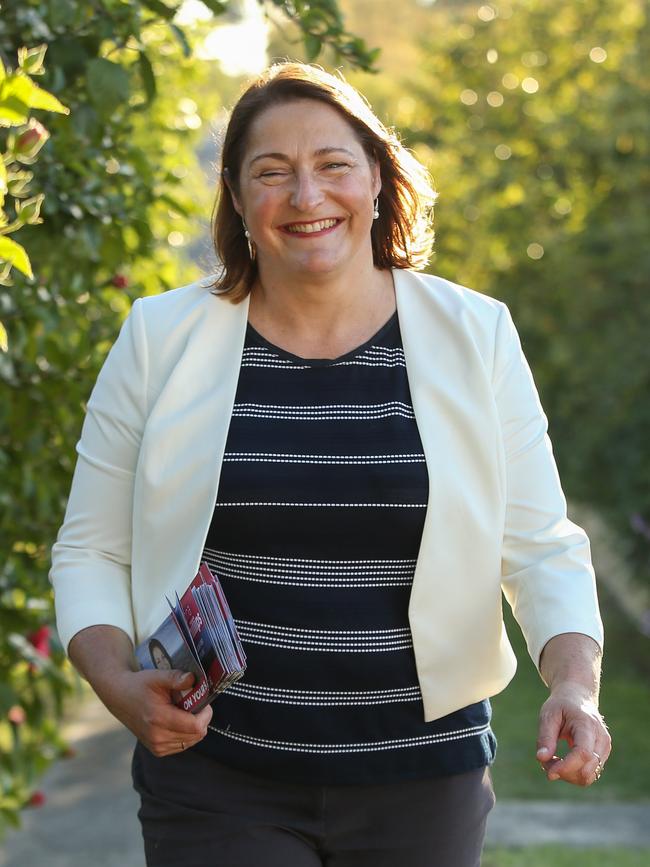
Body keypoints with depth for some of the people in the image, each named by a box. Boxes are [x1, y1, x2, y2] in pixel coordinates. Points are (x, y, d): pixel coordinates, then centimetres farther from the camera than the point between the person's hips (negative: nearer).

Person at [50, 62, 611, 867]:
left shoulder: (472, 337, 0)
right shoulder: (161, 339, 0)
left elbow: (538, 547, 0)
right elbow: (91, 552, 4)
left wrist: (574, 683, -17)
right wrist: (121, 686, -14)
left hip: (421, 775, 1)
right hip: (216, 777, -1)